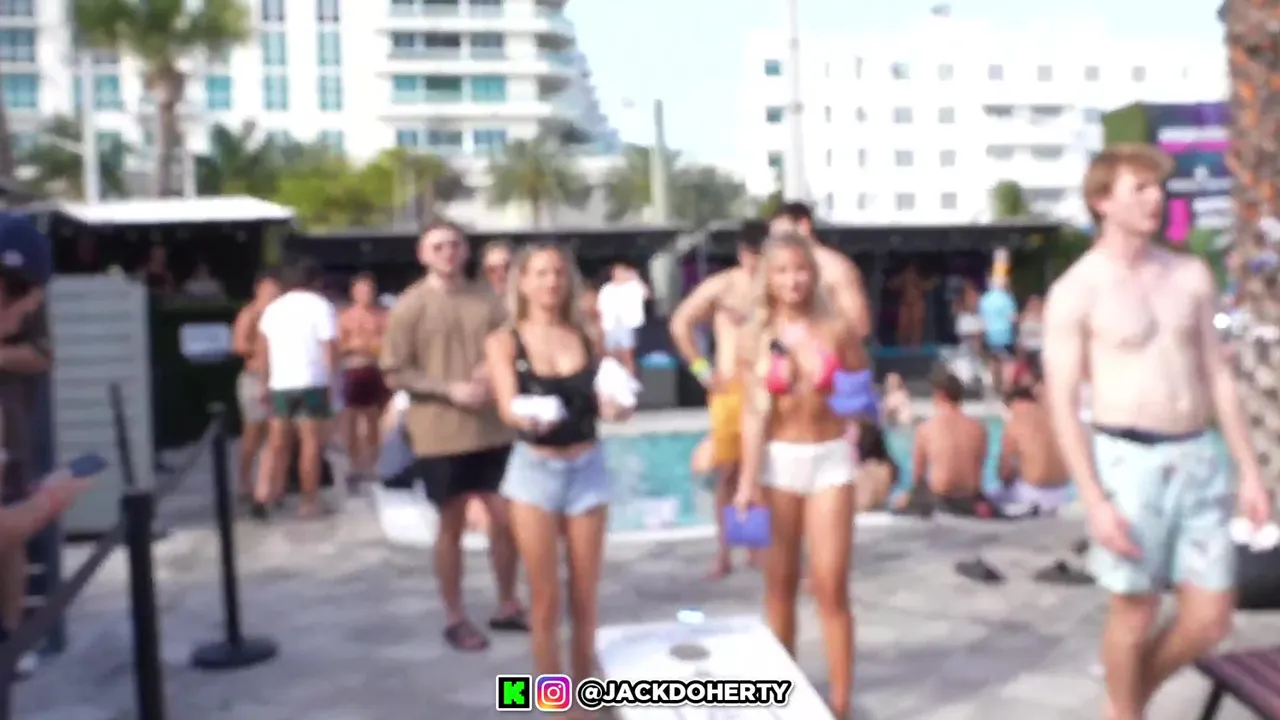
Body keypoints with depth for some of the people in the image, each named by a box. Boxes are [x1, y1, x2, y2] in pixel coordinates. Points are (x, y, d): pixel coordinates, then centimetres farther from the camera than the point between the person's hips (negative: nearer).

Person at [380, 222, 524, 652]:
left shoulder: (487, 299, 4)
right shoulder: (410, 306, -6)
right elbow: (394, 373, -7)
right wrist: (450, 389, -18)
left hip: (493, 429, 4)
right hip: (440, 435, -3)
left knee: (506, 518, 9)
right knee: (452, 525, 7)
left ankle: (507, 606, 28)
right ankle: (455, 618, 23)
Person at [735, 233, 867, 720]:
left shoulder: (838, 329, -4)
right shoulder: (755, 339, -5)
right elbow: (754, 413, -7)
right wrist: (748, 481, -13)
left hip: (831, 458, 0)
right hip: (778, 460, 1)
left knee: (830, 587, -2)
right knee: (780, 584, 10)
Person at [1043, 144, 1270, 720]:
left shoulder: (1191, 275, 9)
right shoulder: (1075, 292, -8)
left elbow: (1216, 375, 13)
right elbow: (1062, 405, -10)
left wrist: (1249, 469, 9)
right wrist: (1095, 502, -16)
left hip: (1197, 457, 5)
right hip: (1128, 461, -5)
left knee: (1210, 619, 7)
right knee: (1135, 611, 6)